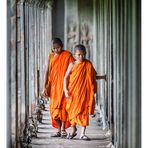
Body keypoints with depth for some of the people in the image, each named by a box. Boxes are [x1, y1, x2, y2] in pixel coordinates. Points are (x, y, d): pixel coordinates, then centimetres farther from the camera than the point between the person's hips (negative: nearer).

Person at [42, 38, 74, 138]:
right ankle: (59, 130, 10)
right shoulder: (51, 56, 7)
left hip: (63, 85, -4)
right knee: (54, 108, 3)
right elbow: (47, 72, 6)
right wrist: (45, 87, 0)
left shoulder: (67, 55, -6)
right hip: (53, 85, 4)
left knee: (62, 106, -7)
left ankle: (63, 130, 0)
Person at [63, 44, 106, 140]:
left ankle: (83, 133, -2)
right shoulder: (72, 65, -1)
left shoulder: (88, 64, 4)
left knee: (84, 112, -4)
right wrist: (66, 90, -12)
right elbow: (66, 77, -2)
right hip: (73, 93, -1)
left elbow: (93, 76, 15)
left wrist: (102, 77, 1)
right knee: (73, 111, 6)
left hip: (84, 92, 1)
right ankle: (74, 130, 28)